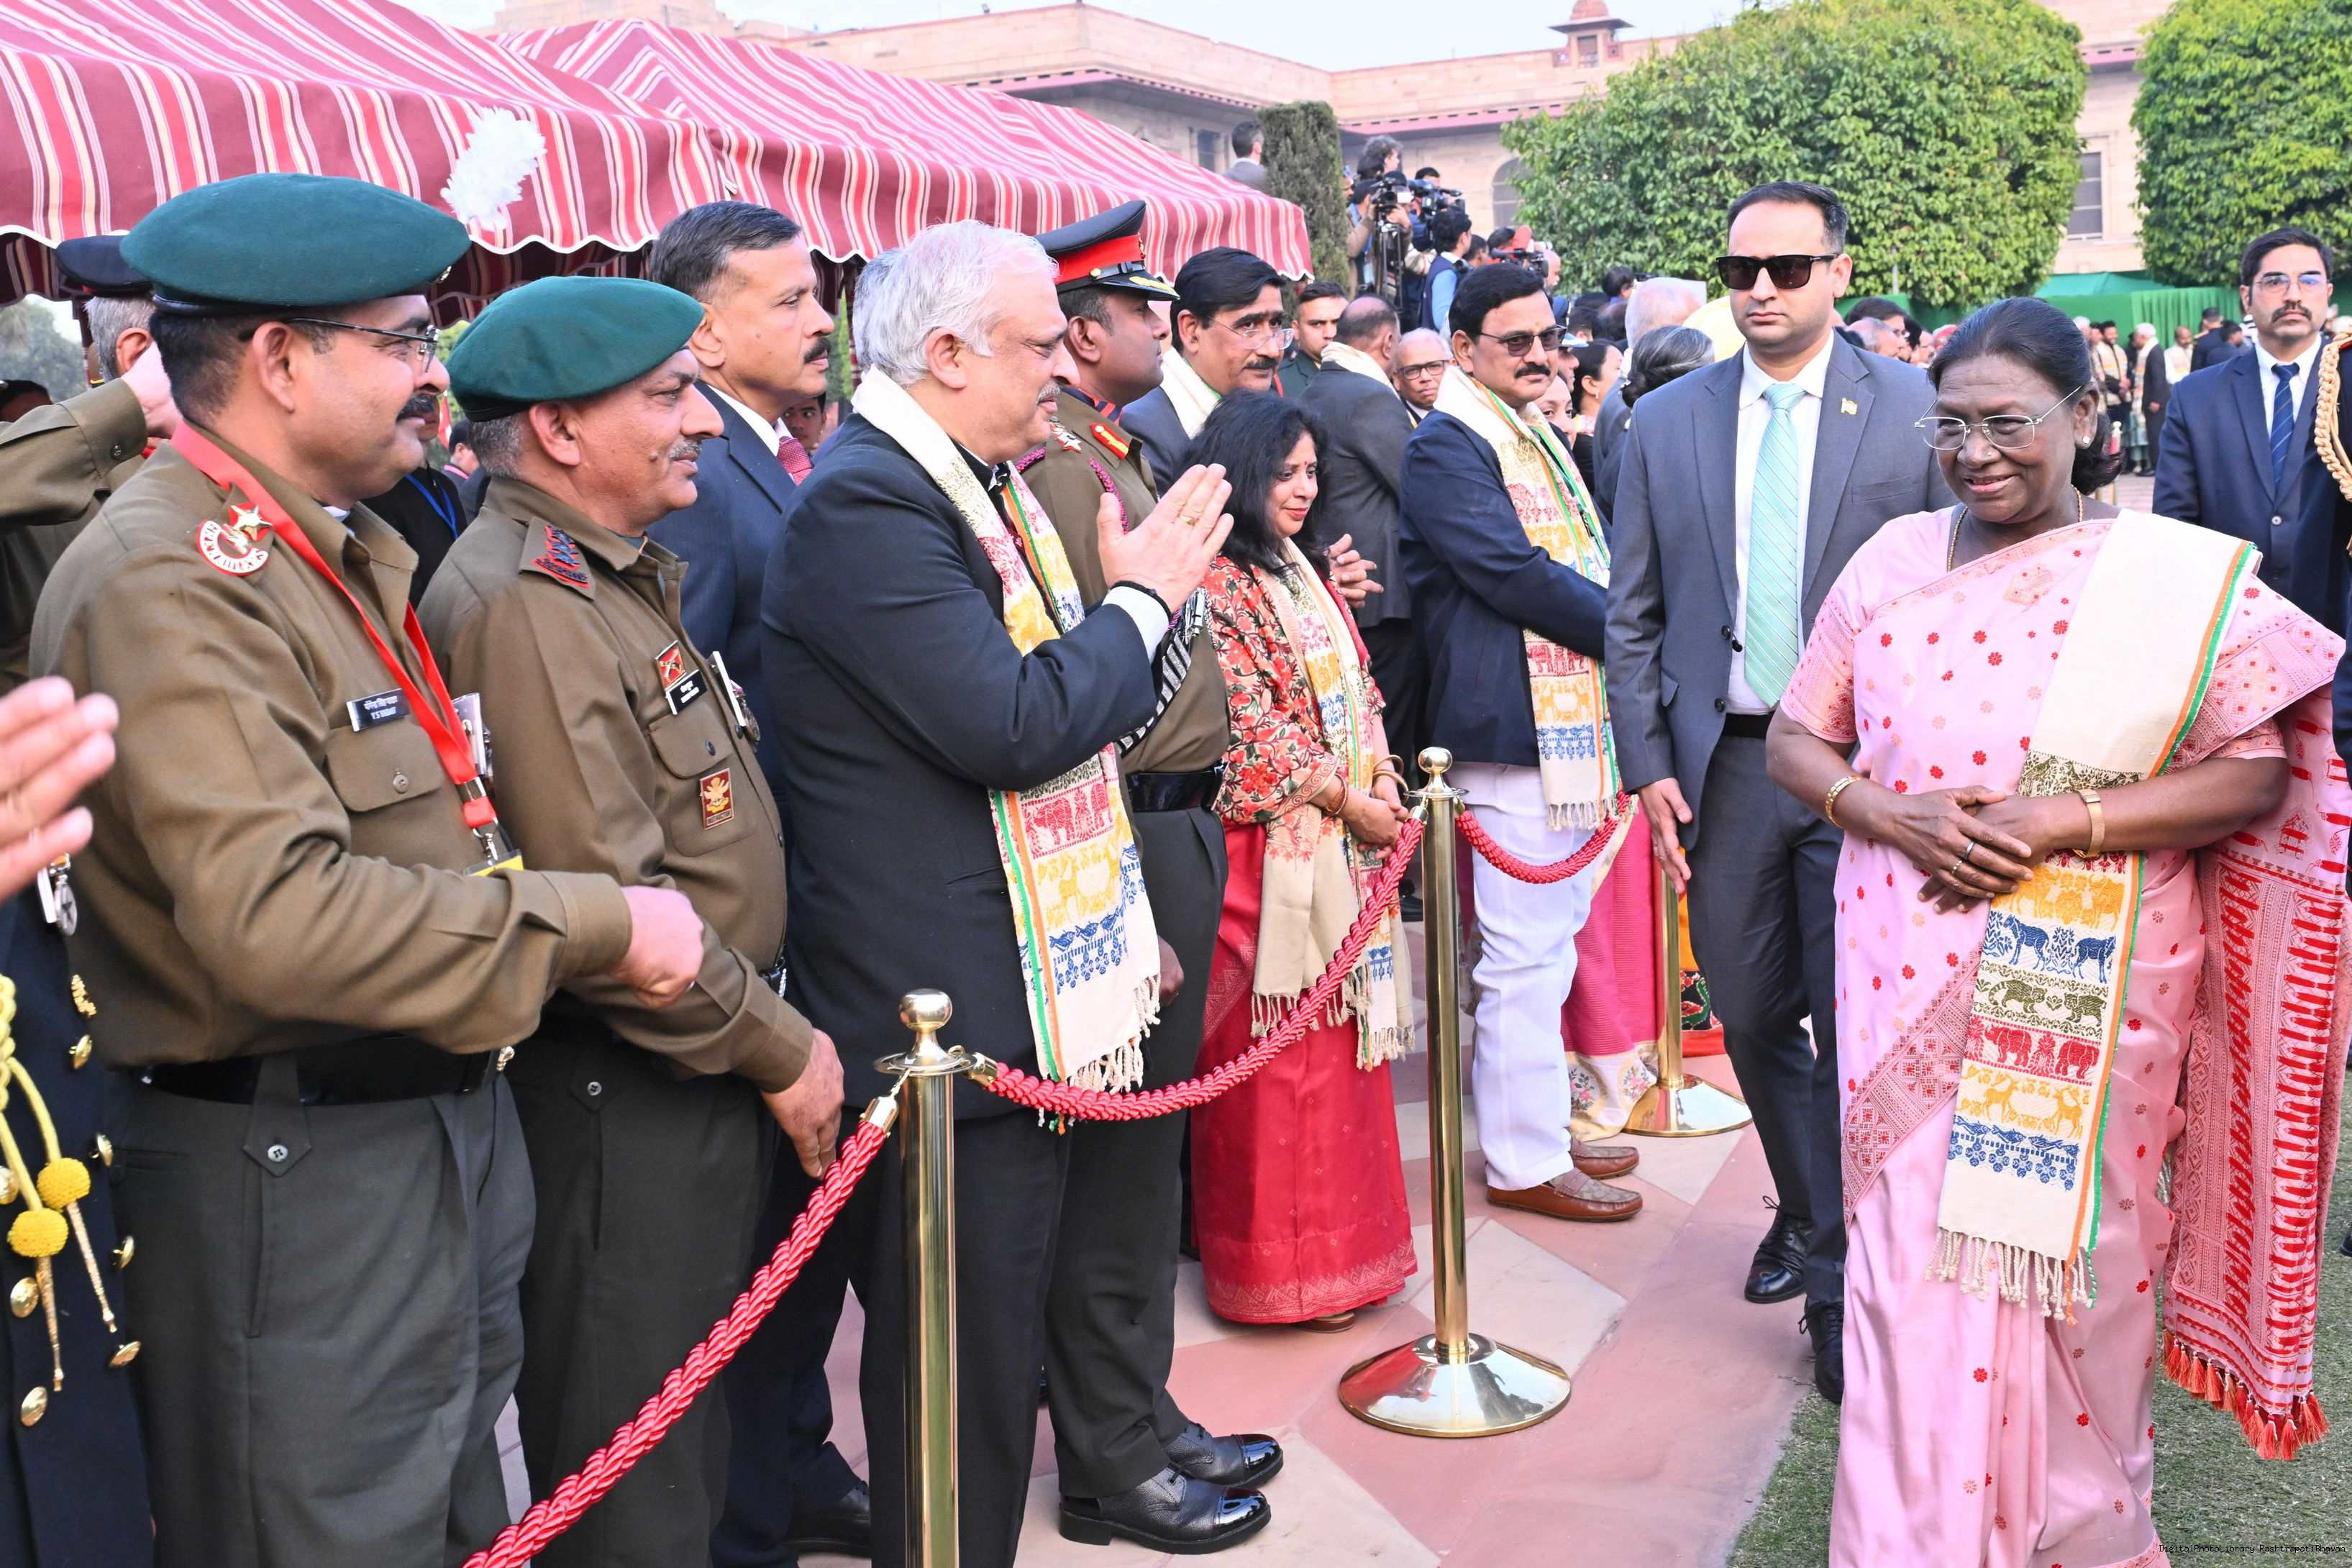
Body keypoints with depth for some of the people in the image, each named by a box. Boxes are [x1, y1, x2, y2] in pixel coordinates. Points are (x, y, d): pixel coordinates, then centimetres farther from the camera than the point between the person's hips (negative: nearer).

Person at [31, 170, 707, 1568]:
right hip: (298, 1175, -9)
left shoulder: (349, 546, 12)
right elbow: (275, 914, -31)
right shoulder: (169, 582, -20)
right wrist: (600, 926, -24)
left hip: (443, 1121, 10)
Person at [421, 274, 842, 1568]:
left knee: (692, 1436, 24)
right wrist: (778, 1051, -15)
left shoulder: (623, 575, 11)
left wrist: (768, 1035, 14)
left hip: (699, 1081, 10)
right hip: (618, 1101, -10)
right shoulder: (525, 605, -21)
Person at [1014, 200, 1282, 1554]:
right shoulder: (1053, 466, -17)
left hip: (1180, 823, 10)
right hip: (1130, 842, -10)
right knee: (1119, 1161, 1)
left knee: (1148, 1148, 18)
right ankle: (1112, 1456, 17)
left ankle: (1143, 1416, 32)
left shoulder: (1113, 454, 15)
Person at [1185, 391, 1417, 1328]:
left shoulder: (1301, 574, 16)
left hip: (1343, 843, 9)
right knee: (1274, 1055, -1)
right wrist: (1347, 802, -12)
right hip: (1268, 847, -8)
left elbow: (1357, 690, 17)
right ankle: (1280, 1265, 12)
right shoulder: (1212, 584, -11)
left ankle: (1337, 1242, 26)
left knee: (1339, 1041, 14)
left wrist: (1383, 776, 0)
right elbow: (1248, 733, -15)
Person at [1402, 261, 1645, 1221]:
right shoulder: (1445, 448, -11)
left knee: (1546, 939, 17)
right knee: (1525, 951, -4)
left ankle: (1542, 1124, 28)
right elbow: (1515, 576, -19)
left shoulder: (1537, 439, 19)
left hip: (1570, 721, 10)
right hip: (1515, 727, -10)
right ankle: (1523, 1161, 6)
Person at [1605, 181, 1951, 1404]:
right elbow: (1632, 614, 7)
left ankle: (1843, 1279, 16)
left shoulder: (1915, 413, -1)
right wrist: (1649, 765, 0)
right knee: (1750, 1016, 12)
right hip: (1725, 763, 3)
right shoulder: (1664, 422, 6)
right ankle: (1807, 1212, 36)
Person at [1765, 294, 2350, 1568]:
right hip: (1912, 980, 2)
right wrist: (1891, 815, -12)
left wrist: (2060, 822, -18)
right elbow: (1795, 739, 8)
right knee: (1913, 1263, 3)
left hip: (2090, 984, -1)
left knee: (2075, 1265, 10)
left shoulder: (2182, 577, -3)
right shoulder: (1891, 563, 5)